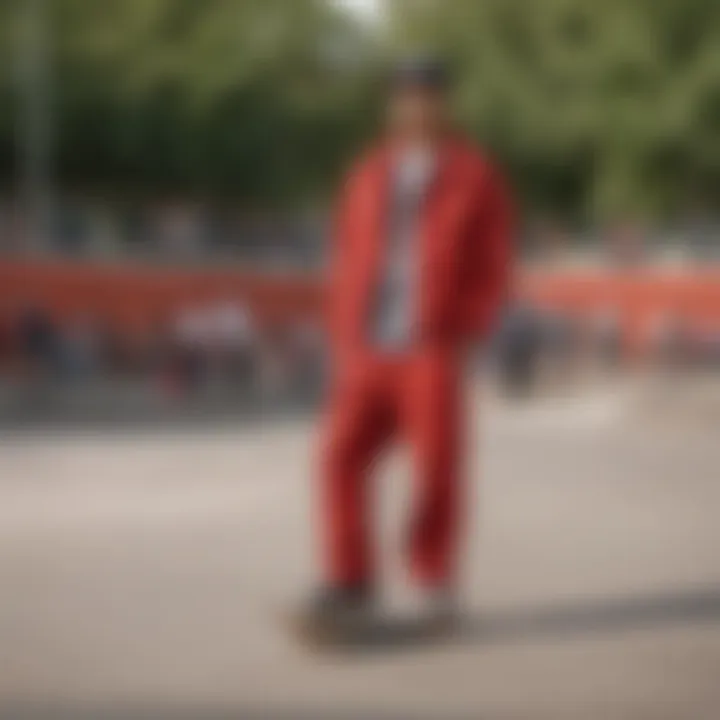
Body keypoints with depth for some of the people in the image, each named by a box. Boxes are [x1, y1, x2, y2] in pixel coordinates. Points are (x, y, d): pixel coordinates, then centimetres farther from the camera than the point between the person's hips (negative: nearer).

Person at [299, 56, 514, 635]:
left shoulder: (476, 177, 1)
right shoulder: (369, 176, 12)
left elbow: (493, 271, -1)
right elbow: (347, 266, 15)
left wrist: (454, 337, -12)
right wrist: (344, 343, 5)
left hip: (431, 352, -3)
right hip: (367, 353, 3)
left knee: (437, 470, -3)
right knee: (342, 458, -9)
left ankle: (436, 587, 15)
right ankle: (350, 586, -1)